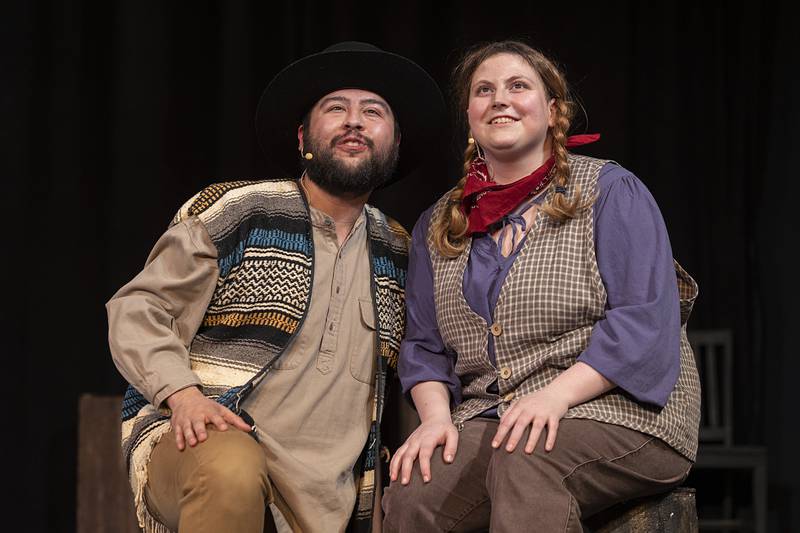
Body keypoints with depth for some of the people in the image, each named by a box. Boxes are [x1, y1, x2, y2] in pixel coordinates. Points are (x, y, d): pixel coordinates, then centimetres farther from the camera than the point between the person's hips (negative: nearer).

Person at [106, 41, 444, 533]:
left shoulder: (399, 255, 14)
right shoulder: (234, 212, 0)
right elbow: (136, 309, -1)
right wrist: (183, 394, -17)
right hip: (204, 446, -3)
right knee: (234, 470, -35)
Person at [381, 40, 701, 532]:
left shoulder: (609, 191, 2)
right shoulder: (439, 226, 18)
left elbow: (644, 320, -9)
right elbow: (425, 345, 17)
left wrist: (557, 393, -21)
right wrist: (436, 415, -5)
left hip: (616, 412, -3)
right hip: (489, 419, 4)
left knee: (523, 457, -37)